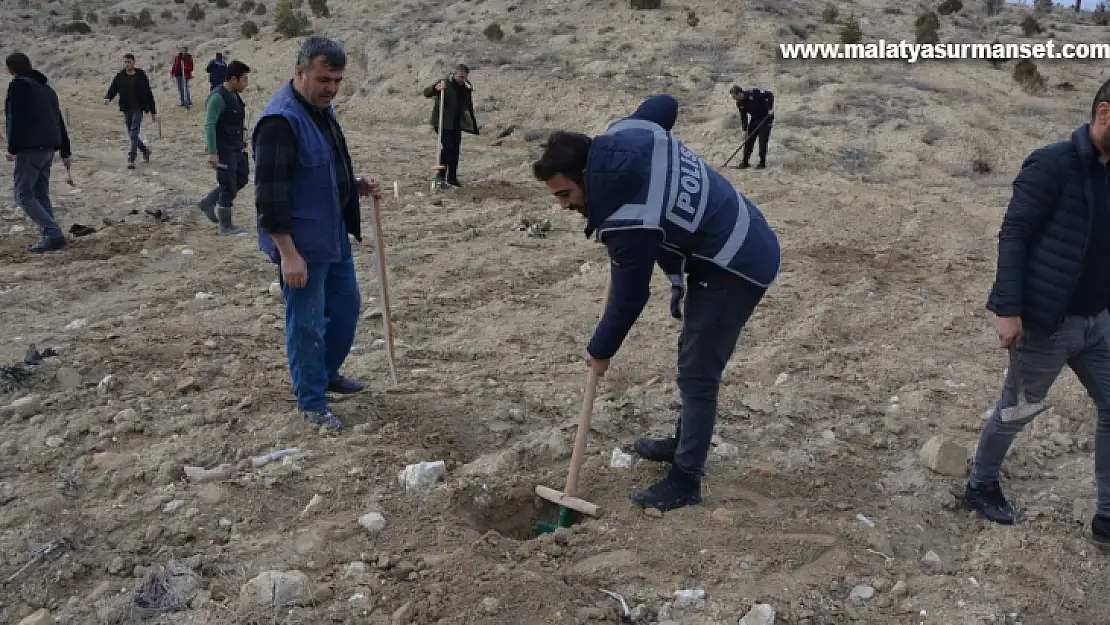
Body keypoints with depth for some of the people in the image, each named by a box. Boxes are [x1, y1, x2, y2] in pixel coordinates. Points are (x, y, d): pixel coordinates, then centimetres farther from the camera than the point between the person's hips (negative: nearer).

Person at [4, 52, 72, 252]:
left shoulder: (18, 85, -5)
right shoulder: (46, 88, 21)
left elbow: (17, 119, -16)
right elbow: (59, 121, 22)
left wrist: (13, 148, -14)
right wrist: (66, 151, 25)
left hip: (30, 148, -9)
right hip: (49, 148, 9)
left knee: (24, 194, -6)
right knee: (41, 194, 14)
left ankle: (53, 234, -18)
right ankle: (49, 237, 10)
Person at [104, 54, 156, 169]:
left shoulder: (141, 76, 2)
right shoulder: (120, 76, 7)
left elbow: (149, 94, 6)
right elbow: (113, 88, 0)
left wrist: (153, 112, 7)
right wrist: (108, 98, -24)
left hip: (138, 108, -4)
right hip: (126, 109, 4)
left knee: (134, 133, -15)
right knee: (132, 134, 11)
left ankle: (131, 159, -16)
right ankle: (145, 150, 35)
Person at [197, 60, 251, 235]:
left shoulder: (235, 95, 9)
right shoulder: (218, 97, -19)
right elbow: (209, 126, -22)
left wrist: (243, 144, 24)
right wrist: (212, 153, -26)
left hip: (236, 149, 9)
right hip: (223, 150, -9)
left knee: (242, 179, 16)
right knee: (228, 186, -1)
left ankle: (207, 202, 28)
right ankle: (226, 226, 12)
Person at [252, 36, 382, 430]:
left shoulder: (322, 109, 8)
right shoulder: (279, 121, -22)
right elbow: (270, 195, -24)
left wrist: (356, 187, 5)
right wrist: (288, 253, -25)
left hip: (334, 235, 10)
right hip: (301, 244, -10)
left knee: (347, 306, 20)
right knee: (307, 322, 2)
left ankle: (327, 374, 40)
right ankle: (312, 403, 18)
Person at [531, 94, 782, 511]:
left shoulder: (627, 223, -30)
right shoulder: (622, 135, -9)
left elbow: (629, 299, -18)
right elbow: (665, 103, 11)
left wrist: (600, 351, 0)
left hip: (735, 268, -11)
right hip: (744, 242, 11)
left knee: (697, 375, -4)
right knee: (693, 357, 21)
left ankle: (685, 482, 7)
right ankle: (685, 443, 37)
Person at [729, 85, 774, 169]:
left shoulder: (753, 93, -25)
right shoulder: (739, 103, -6)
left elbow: (770, 95, -17)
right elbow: (743, 117, 2)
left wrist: (770, 109, -21)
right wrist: (745, 130, -3)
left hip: (766, 118, -6)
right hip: (754, 120, 6)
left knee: (762, 141, -7)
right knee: (748, 140, 4)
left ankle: (762, 163, 2)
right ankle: (745, 162, 11)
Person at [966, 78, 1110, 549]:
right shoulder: (1054, 164, -15)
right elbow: (1014, 234, -17)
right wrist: (1008, 308, -22)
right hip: (1048, 322, -7)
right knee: (1016, 412, 10)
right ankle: (981, 486, 34)